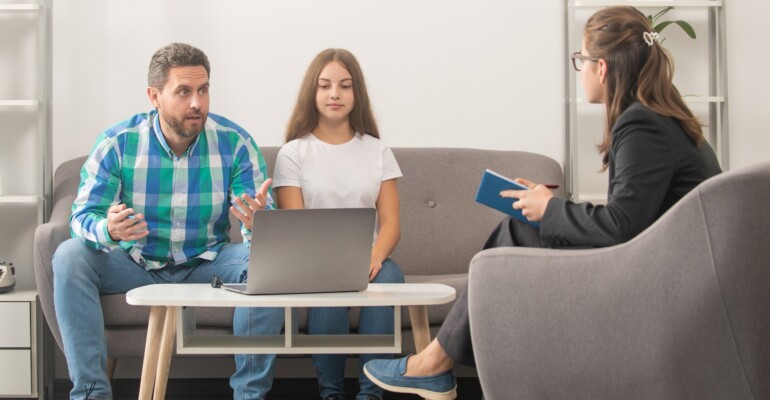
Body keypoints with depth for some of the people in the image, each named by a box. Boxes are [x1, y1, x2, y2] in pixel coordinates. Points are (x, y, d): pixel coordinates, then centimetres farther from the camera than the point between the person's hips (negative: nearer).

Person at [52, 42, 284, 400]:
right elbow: (83, 216, -15)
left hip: (207, 263, 0)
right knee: (70, 256, -25)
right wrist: (108, 230, -41)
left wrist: (257, 221, -42)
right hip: (136, 263, 0)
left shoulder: (234, 142, -10)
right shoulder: (117, 143, -10)